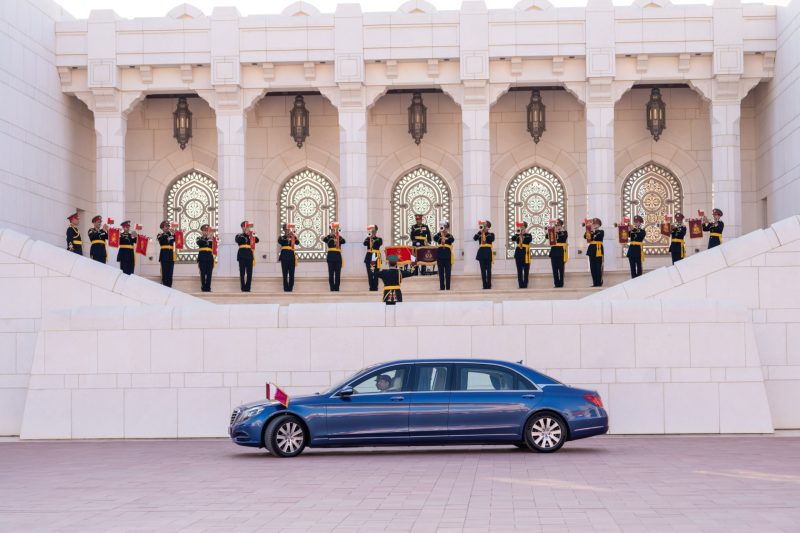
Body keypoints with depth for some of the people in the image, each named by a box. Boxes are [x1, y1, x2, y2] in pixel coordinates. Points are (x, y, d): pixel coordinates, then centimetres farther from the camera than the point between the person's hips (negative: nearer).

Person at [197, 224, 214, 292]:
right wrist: (206, 237, -22)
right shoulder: (199, 238, 7)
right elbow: (199, 243, -16)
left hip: (209, 257, 2)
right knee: (203, 273, -3)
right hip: (202, 257, -2)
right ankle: (203, 287, 1)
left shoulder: (211, 238, 13)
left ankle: (208, 287, 5)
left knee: (209, 273, 1)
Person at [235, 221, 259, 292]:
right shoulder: (239, 235, 9)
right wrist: (245, 234, -19)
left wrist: (253, 234, -20)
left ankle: (248, 288, 4)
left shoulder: (251, 235, 14)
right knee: (242, 272, -3)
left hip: (249, 255, 2)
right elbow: (238, 240, -14)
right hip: (242, 255, -2)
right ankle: (243, 288, 1)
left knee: (249, 273, -1)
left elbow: (257, 240, -4)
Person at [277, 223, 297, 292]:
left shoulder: (293, 237, 10)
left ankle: (290, 288, 7)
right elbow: (280, 242, -18)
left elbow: (297, 242, -9)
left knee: (291, 274, 1)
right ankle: (286, 288, 0)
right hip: (284, 256, -2)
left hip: (291, 256, 2)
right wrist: (286, 235, -23)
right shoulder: (281, 237, 6)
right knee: (285, 274, -3)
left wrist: (293, 235, -21)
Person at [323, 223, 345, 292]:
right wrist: (330, 235, -24)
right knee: (331, 273, -1)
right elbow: (324, 239, -18)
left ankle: (337, 288, 5)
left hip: (338, 257, 2)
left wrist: (338, 236, -24)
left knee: (338, 273, 1)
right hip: (331, 256, -2)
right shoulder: (329, 236, 5)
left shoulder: (339, 237, 9)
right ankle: (332, 288, 3)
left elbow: (344, 241, -13)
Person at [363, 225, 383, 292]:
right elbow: (365, 243, -9)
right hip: (369, 257, 2)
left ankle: (375, 287, 1)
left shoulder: (379, 239, 8)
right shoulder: (368, 239, 12)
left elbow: (380, 243, -15)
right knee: (370, 274, 2)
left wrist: (374, 238, -17)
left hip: (376, 257, -2)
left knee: (375, 274, -4)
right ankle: (371, 287, 7)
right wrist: (369, 237, -20)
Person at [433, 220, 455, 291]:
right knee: (441, 272, 5)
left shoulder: (449, 235, 4)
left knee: (448, 272, 1)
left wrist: (448, 233, -21)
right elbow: (434, 239, -13)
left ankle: (448, 287, 5)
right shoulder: (439, 235, 7)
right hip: (440, 255, 1)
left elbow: (452, 240, -17)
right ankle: (442, 287, 9)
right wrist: (440, 232, -19)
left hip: (447, 255, -1)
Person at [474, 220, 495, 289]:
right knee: (483, 270, 2)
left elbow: (492, 239, -15)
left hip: (488, 252, -2)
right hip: (481, 252, 2)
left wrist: (487, 232, -16)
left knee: (488, 269, -2)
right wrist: (480, 231, -15)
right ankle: (484, 285, 5)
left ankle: (489, 285, 1)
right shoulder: (479, 234, 11)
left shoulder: (491, 234, 6)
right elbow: (474, 238, -7)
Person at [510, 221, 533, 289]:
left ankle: (525, 285, 3)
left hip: (525, 253, -2)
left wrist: (524, 233, -21)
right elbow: (512, 239, -10)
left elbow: (529, 239, -16)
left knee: (526, 270, -2)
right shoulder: (517, 235, 10)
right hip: (518, 253, 2)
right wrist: (517, 233, -22)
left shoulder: (528, 235, 6)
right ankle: (521, 285, 6)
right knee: (519, 271, 3)